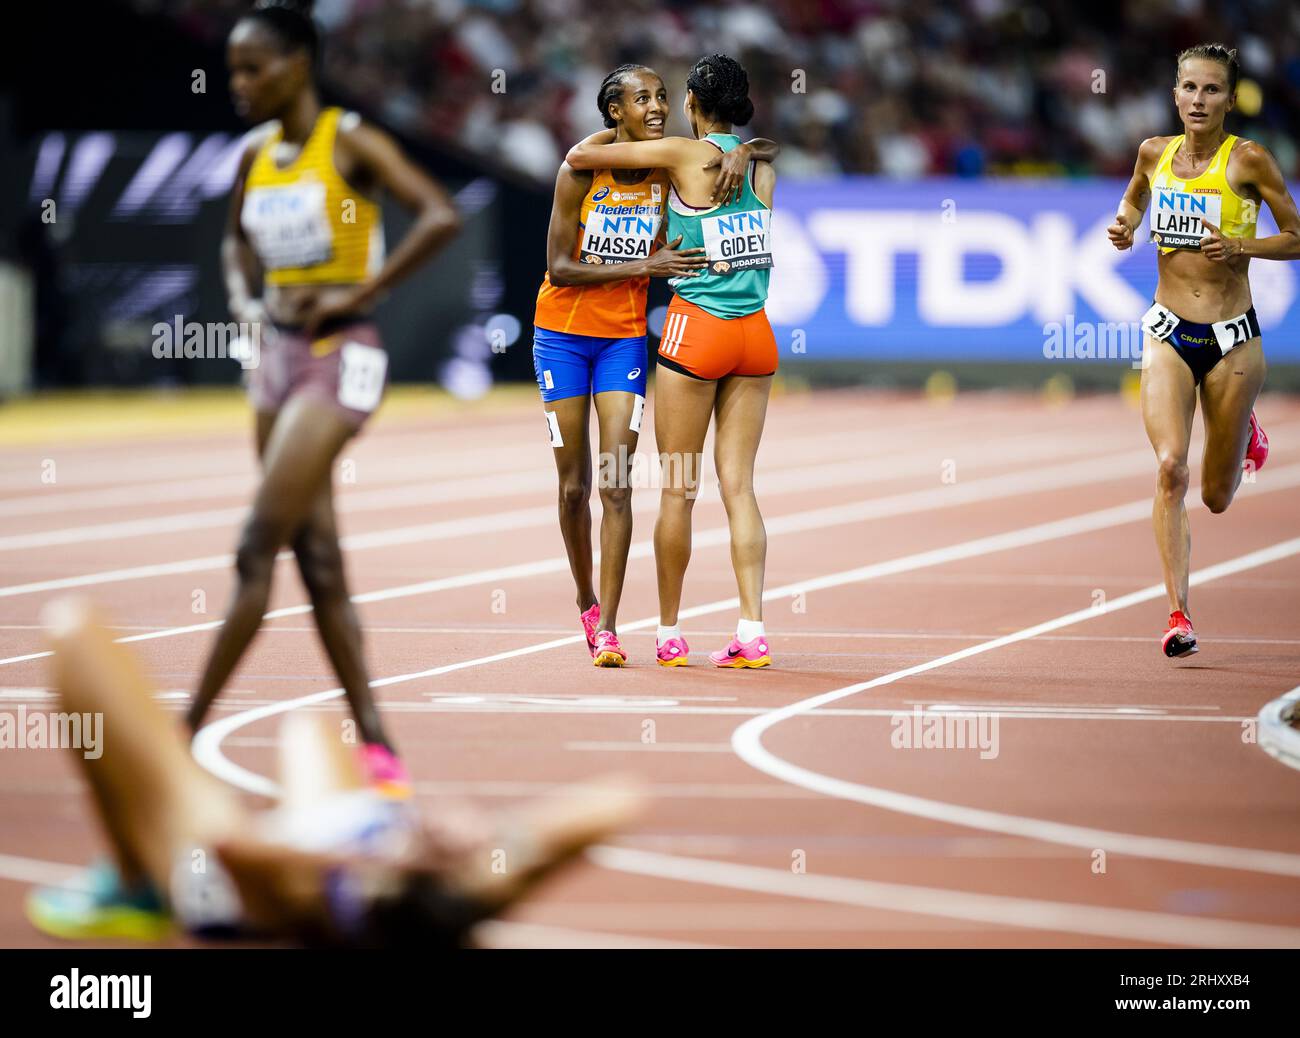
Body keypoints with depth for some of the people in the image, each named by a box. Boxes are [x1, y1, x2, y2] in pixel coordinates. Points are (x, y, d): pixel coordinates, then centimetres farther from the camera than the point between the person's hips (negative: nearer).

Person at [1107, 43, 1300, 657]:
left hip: (1231, 340, -1)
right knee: (1170, 468, -19)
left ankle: (1244, 430, 48)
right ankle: (1179, 614, -17)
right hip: (1168, 336, 1)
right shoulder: (1154, 153, 2)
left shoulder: (1248, 160, -8)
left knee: (1217, 497, 11)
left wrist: (1238, 247, -18)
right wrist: (1125, 226, 3)